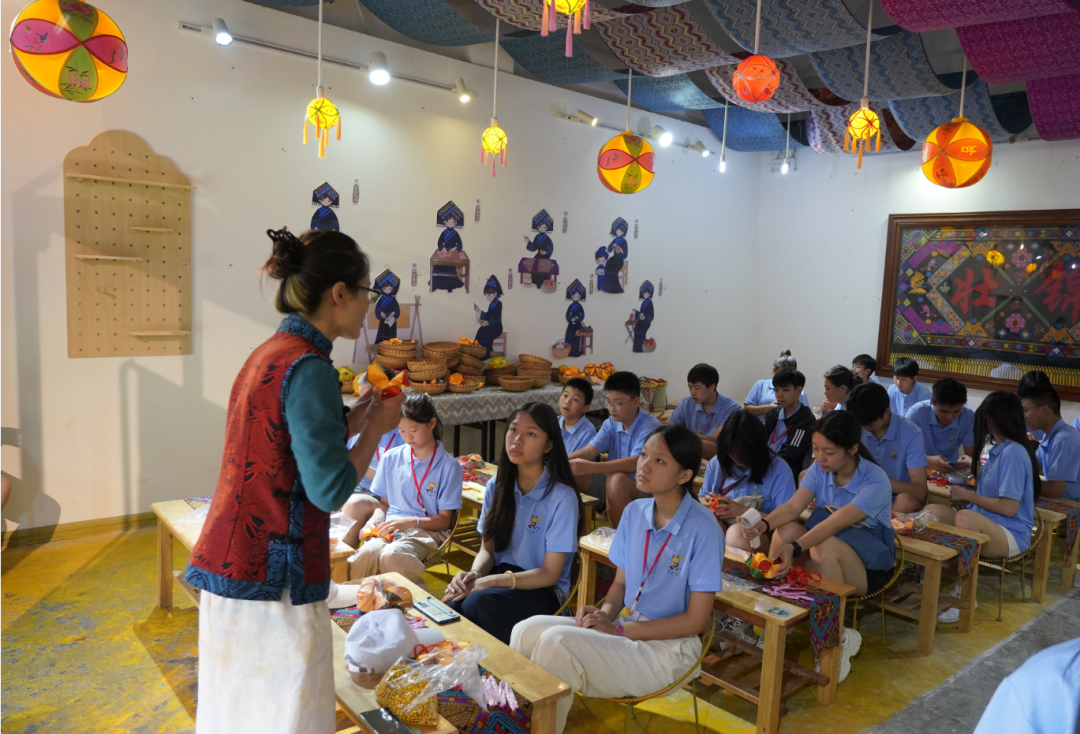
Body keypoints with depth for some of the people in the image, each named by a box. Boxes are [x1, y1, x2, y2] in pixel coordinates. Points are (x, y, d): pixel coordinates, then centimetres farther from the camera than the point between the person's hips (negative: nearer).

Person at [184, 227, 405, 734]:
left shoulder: (267, 354, 11)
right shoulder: (309, 367, -18)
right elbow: (331, 490, -20)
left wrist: (355, 422, 13)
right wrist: (377, 427, -7)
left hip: (230, 564, 9)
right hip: (273, 578, -9)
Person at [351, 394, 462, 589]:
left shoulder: (449, 466, -2)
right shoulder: (391, 458, 10)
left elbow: (444, 520, -1)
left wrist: (410, 521, -17)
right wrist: (375, 520, -3)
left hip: (426, 531, -3)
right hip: (390, 528, 3)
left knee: (391, 555, -36)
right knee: (368, 551, -34)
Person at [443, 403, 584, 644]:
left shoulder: (562, 497, -14)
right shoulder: (497, 487, 5)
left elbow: (549, 574, -12)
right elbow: (487, 549, 11)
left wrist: (490, 581, -21)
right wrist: (475, 573, -13)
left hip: (541, 589, -4)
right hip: (500, 576, 4)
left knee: (477, 604, -33)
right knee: (451, 604, -29)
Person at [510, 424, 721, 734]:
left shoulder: (703, 529, -17)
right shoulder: (635, 512, 3)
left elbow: (696, 619, -14)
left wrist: (618, 630, -16)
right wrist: (605, 612, -10)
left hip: (666, 648, -6)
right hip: (624, 629, 6)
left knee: (557, 641, -26)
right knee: (527, 630, -14)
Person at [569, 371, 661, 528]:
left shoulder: (650, 427, -18)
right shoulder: (611, 423, 3)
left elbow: (635, 463, -32)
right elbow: (589, 450, -6)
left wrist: (589, 467, -42)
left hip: (642, 487, -6)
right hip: (611, 483, 6)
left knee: (617, 479, -37)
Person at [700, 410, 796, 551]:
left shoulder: (779, 470, -10)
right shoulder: (716, 463, 3)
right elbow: (702, 497, 15)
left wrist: (744, 511, -21)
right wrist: (706, 502, -10)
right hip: (720, 525, 4)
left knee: (737, 533, -37)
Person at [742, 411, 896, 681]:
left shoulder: (875, 482, -21)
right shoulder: (819, 468, -3)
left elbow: (833, 524, -34)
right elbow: (793, 506, -15)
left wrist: (795, 548, -48)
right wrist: (763, 524, -36)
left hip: (868, 566, -5)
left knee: (825, 547, -37)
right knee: (787, 529, -26)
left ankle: (837, 637, -21)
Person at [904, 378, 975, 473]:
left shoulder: (969, 417, -12)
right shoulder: (916, 412, -19)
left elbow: (972, 455, -7)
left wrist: (970, 461, -30)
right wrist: (928, 460, -36)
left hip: (951, 471, 2)